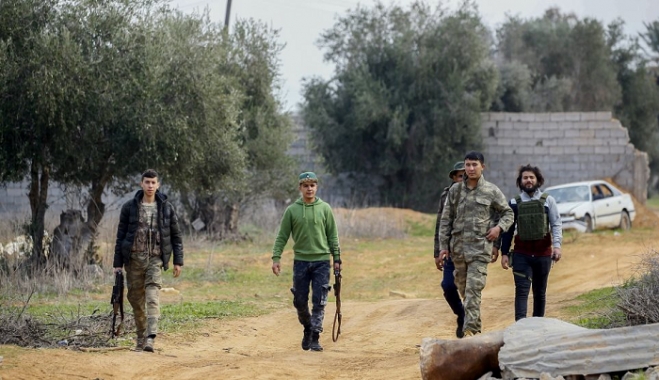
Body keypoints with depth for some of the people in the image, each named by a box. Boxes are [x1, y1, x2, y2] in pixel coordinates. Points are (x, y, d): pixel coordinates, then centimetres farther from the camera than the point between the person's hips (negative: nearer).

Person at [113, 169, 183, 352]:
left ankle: (150, 338, -27)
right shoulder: (129, 207, 3)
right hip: (134, 258, 2)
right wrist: (118, 263, 2)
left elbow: (176, 235, 9)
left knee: (153, 297, -16)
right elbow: (121, 236, 5)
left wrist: (178, 261, 4)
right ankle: (141, 337, 21)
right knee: (136, 298, 6)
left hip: (155, 259, -1)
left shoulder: (166, 208, 4)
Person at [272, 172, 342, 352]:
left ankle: (315, 337, -2)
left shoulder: (325, 209, 4)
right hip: (300, 261, 1)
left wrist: (337, 259, 2)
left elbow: (332, 236, 6)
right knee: (300, 301, 6)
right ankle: (307, 329, 30)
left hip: (321, 261, -1)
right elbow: (282, 237, 4)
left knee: (319, 302, -6)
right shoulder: (292, 210, 3)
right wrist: (276, 258, -6)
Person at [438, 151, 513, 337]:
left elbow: (508, 213, 11)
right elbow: (445, 220, 9)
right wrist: (443, 247, 5)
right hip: (458, 247, 4)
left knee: (473, 289, -13)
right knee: (463, 289, 12)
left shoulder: (492, 191, 0)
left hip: (480, 247, -4)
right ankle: (475, 325, 29)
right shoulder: (455, 191, 7)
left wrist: (499, 227, -9)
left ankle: (470, 329, -15)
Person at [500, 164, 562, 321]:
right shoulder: (515, 203, 7)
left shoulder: (548, 201, 4)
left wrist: (557, 245, -17)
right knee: (521, 291, -10)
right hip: (521, 253, 0)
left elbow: (556, 225, -2)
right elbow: (508, 229, 8)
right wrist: (504, 253, 2)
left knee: (540, 292, 9)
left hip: (543, 253, 0)